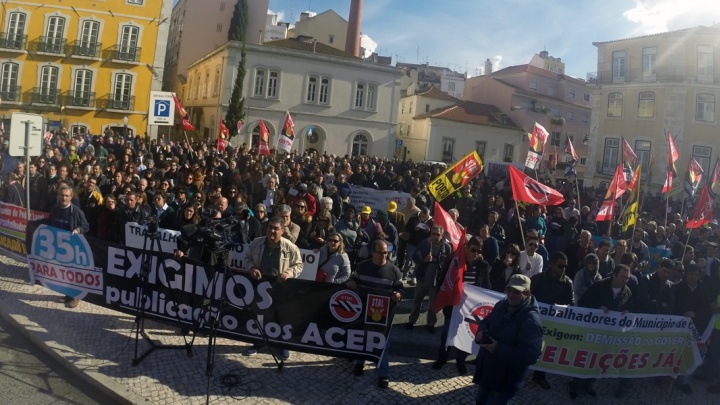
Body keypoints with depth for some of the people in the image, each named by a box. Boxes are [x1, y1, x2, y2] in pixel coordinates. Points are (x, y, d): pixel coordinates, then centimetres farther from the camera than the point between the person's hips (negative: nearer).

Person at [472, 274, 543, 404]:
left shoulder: (531, 320, -27)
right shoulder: (502, 305, -1)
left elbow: (530, 355, -32)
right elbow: (487, 321, 15)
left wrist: (498, 349, -31)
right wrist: (481, 333, -9)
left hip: (505, 380, -8)